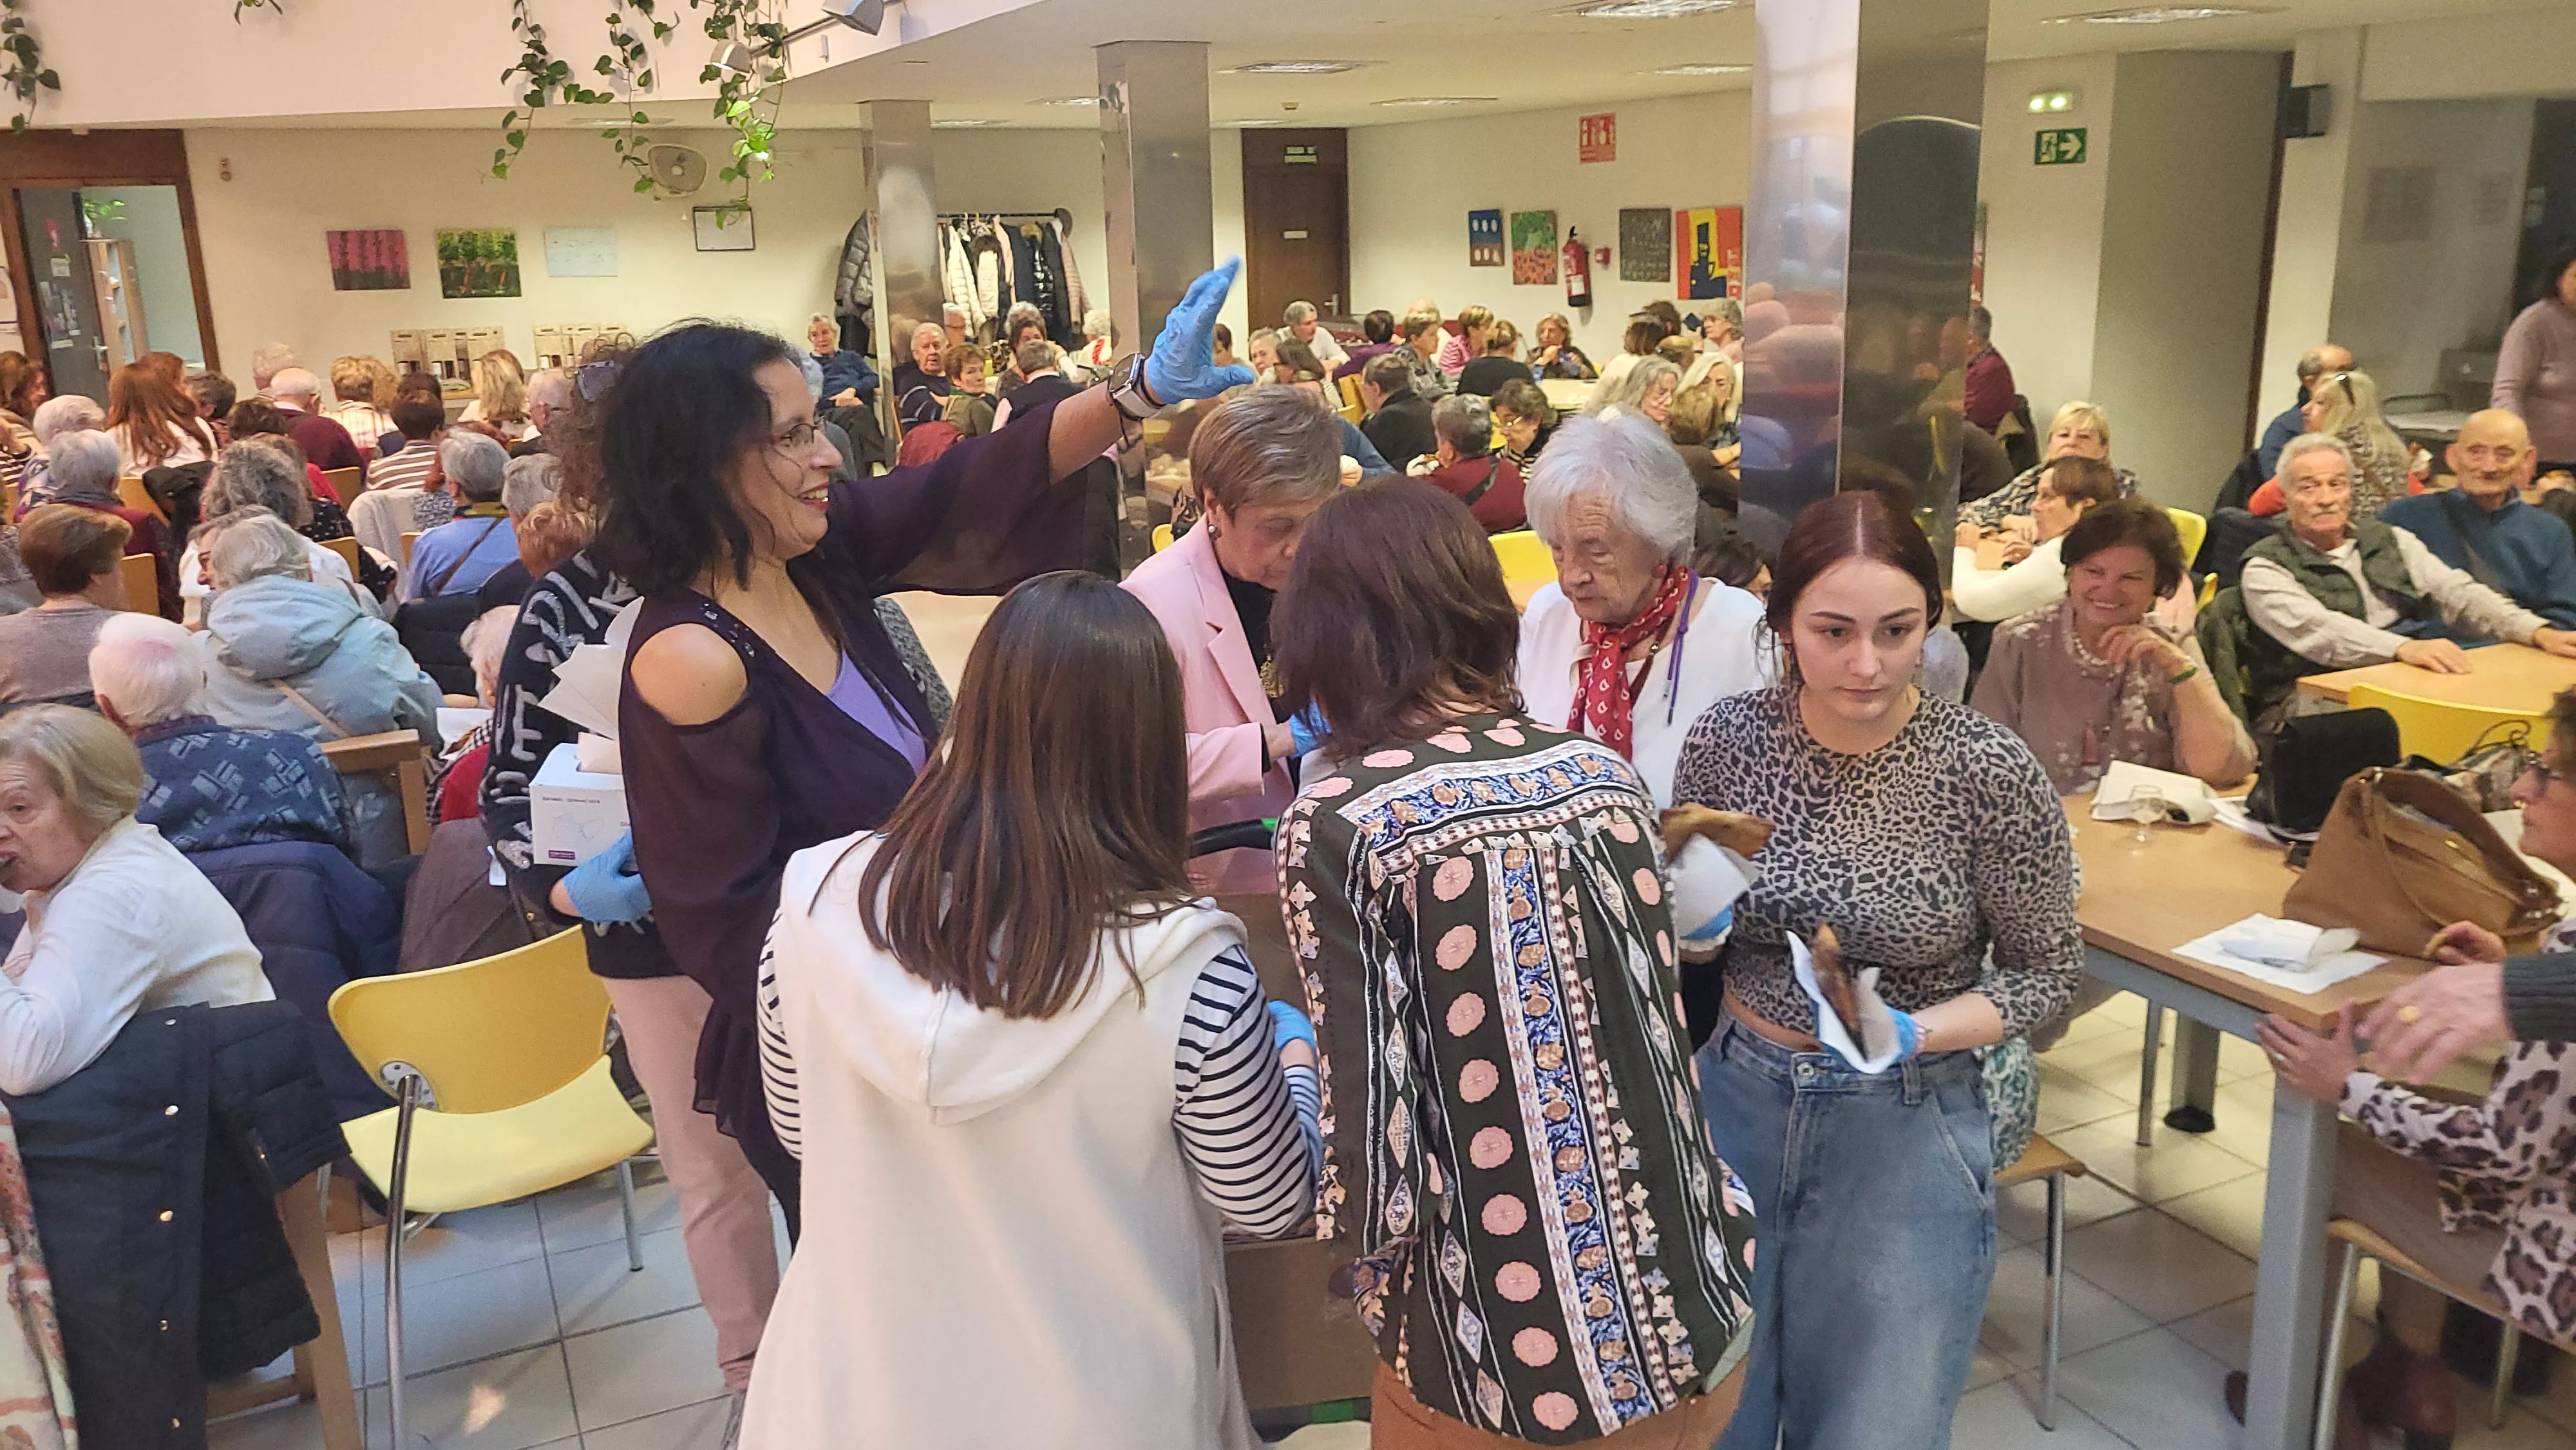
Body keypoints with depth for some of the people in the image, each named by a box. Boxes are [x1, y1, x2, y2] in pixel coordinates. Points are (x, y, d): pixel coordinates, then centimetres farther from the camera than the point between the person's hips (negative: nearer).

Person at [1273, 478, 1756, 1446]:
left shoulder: (1339, 823, -17)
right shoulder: (1603, 772, -2)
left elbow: (1376, 1135, -18)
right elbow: (1653, 1030, 9)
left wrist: (1352, 1226, 4)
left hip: (1504, 1366, -4)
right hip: (1692, 1320, 4)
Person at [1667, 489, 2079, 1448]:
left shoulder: (1989, 771, -16)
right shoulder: (1727, 736, -9)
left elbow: (2046, 973, -5)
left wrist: (1912, 1035, -21)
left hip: (1903, 1129, -2)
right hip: (1734, 1098, 3)